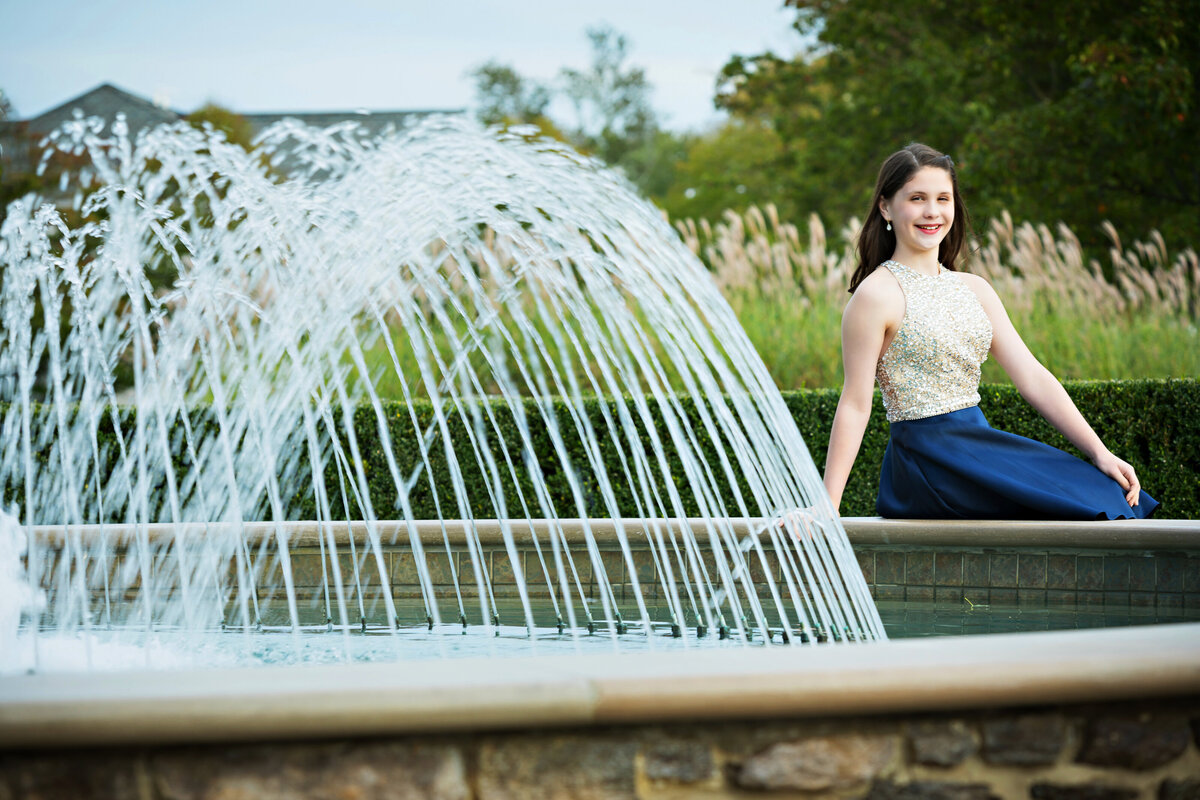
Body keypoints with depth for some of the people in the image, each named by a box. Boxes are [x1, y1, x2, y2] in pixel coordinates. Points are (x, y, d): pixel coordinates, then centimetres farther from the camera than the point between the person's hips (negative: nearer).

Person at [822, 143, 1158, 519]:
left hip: (982, 446, 7)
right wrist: (826, 506, -15)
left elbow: (1032, 377, 10)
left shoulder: (974, 289, 14)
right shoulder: (877, 294, -7)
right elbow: (855, 406, -10)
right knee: (1088, 503, -19)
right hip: (927, 459, -7)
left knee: (1116, 492, -12)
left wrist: (1101, 453, 1)